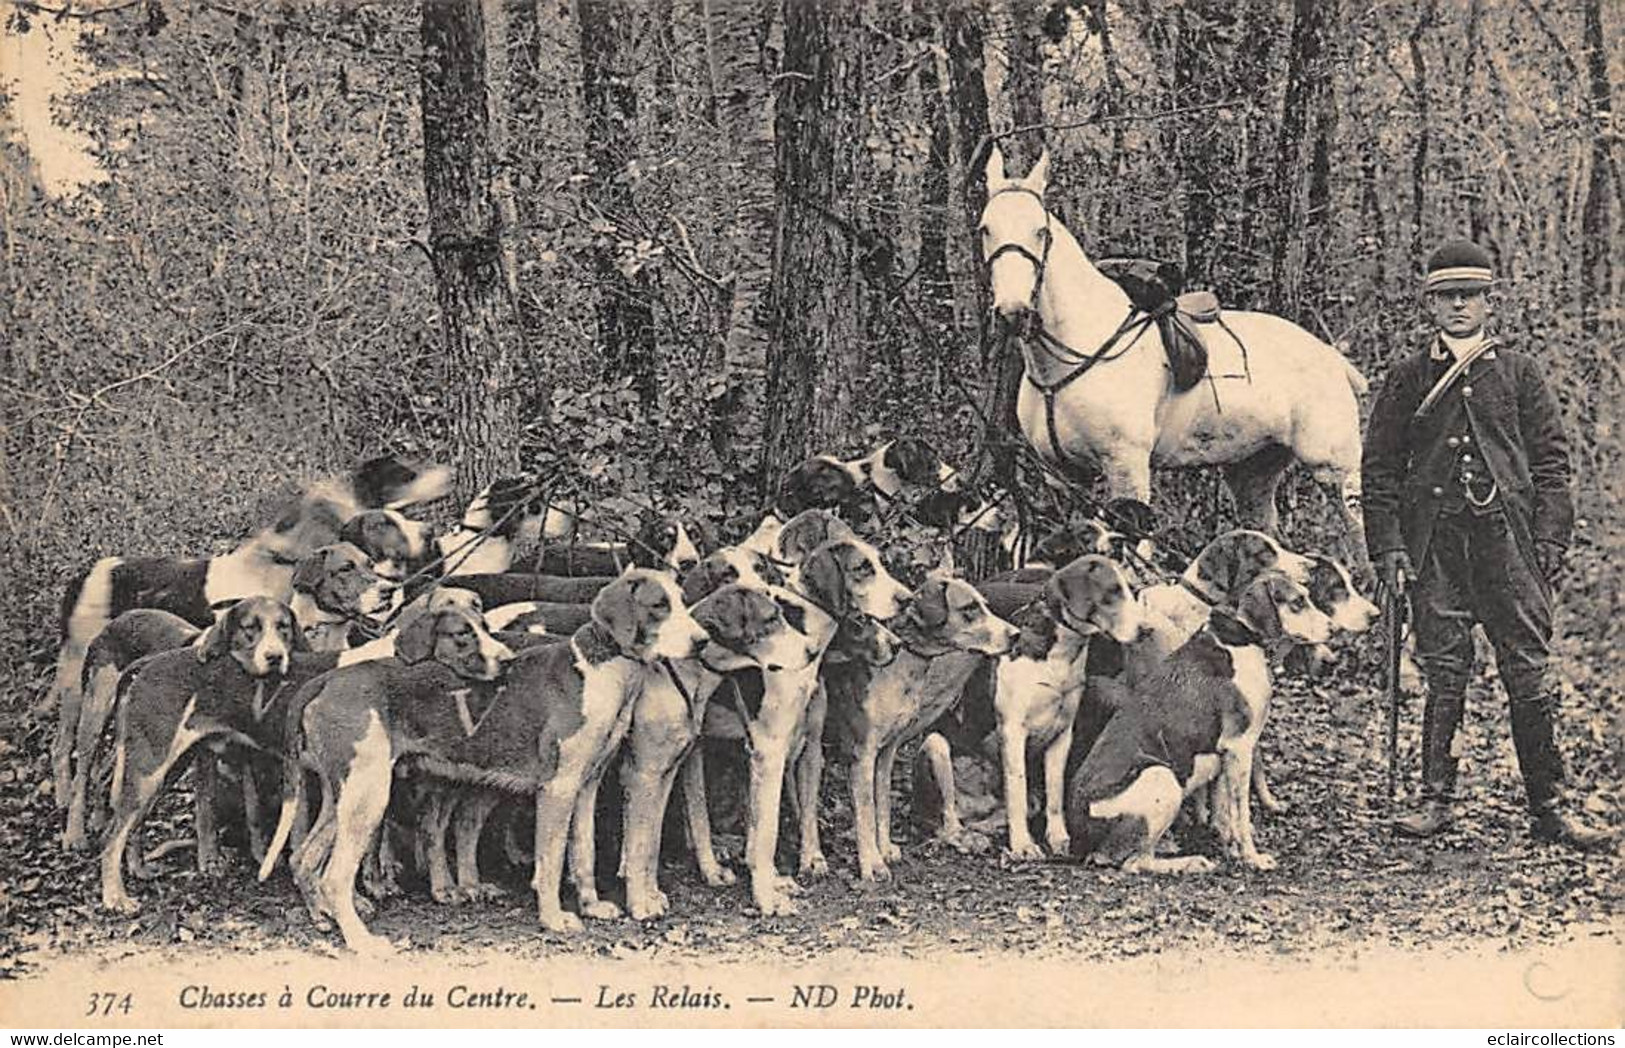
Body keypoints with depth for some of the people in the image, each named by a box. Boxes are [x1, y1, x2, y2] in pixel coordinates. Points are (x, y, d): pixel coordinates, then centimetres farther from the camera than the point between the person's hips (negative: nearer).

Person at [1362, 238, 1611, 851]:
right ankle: (1436, 800, 11)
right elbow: (1379, 468, 8)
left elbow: (1551, 458, 10)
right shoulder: (1408, 378, 9)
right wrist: (1387, 547, -1)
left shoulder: (1518, 373, 10)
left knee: (1529, 675, -2)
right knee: (1443, 675, 1)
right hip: (1434, 542, 0)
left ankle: (1548, 810, 3)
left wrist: (1549, 540, 0)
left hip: (1506, 537, 0)